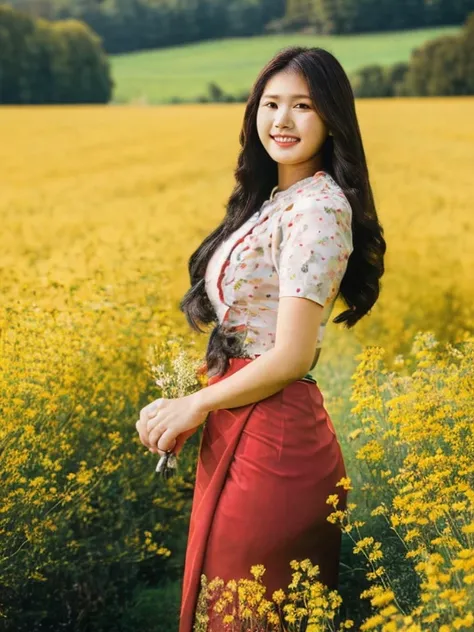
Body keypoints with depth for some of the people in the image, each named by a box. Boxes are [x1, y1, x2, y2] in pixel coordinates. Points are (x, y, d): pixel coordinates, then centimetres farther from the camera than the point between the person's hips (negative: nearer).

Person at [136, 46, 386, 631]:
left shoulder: (316, 207, -17)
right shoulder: (276, 200, 12)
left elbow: (292, 356, -20)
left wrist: (194, 406, -10)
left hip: (268, 440, -9)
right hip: (240, 429, 9)